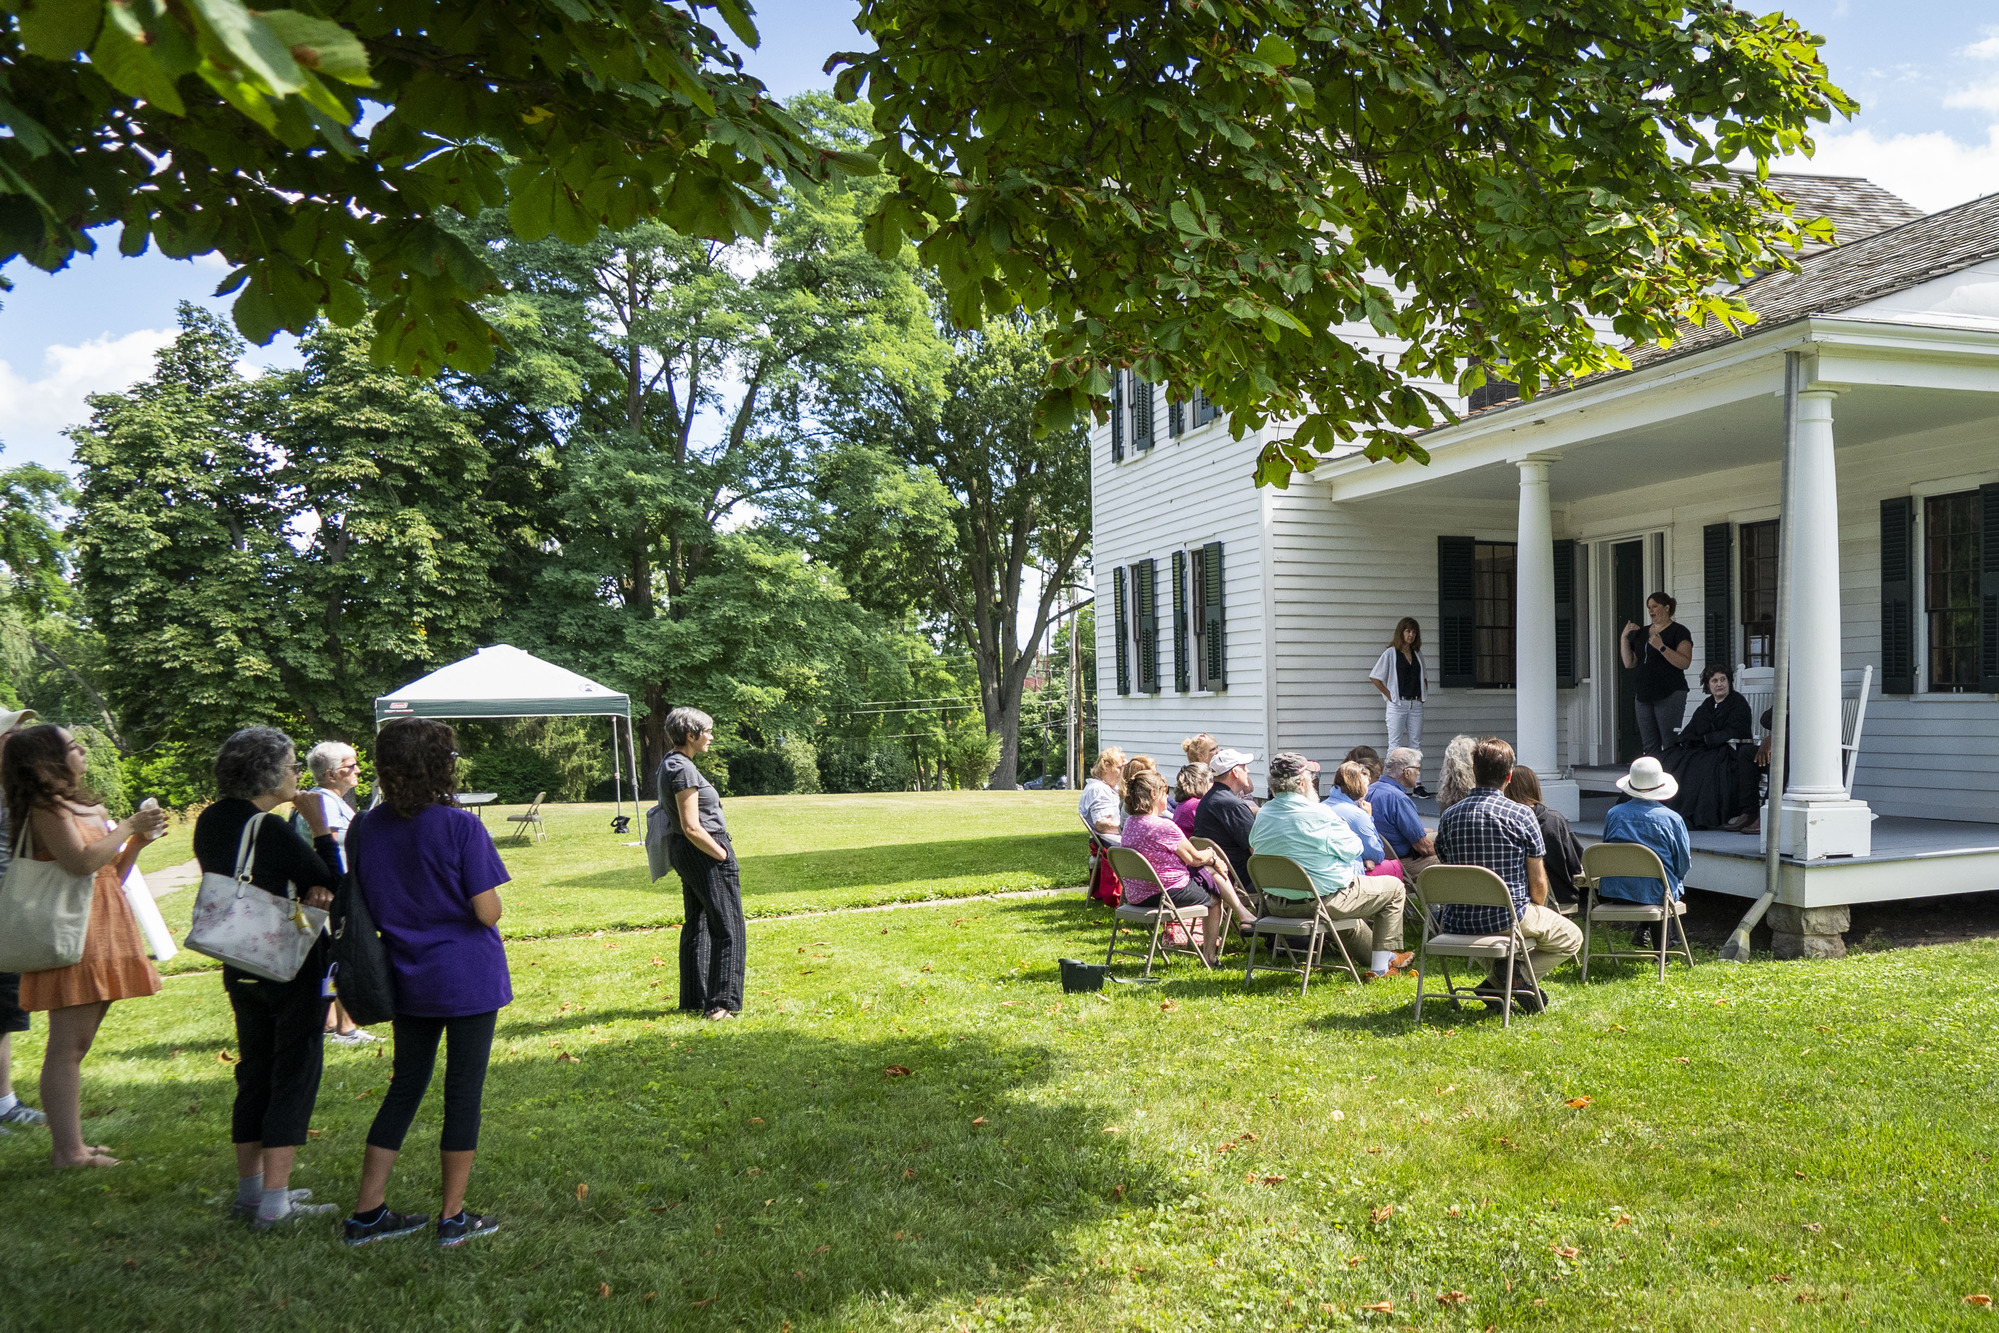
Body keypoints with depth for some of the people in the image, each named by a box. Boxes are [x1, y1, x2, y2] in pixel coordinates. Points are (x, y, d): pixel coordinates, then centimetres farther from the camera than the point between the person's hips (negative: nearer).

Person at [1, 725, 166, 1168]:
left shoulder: (80, 806, 20)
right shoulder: (46, 809, -10)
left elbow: (111, 872, 22)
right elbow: (81, 861, -23)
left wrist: (137, 840, 8)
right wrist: (127, 827, -13)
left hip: (101, 935, 10)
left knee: (77, 1045, 13)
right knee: (66, 1045, -8)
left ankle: (69, 1143, 19)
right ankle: (68, 1152, -7)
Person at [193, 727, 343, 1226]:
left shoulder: (211, 822, 4)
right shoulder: (270, 829, -21)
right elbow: (334, 883, -13)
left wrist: (305, 889, -7)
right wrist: (319, 826, -9)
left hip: (241, 969, 8)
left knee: (254, 1072, 17)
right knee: (296, 1073, 0)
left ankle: (250, 1190, 25)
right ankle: (274, 1204, 1)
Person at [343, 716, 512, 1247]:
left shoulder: (365, 828, -1)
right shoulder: (461, 827, -17)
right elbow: (487, 912, -16)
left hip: (408, 979, 5)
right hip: (467, 978, -5)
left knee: (405, 1086, 17)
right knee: (463, 1093, 6)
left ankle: (367, 1213, 22)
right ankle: (453, 1217, 14)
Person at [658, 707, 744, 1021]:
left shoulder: (669, 764, 11)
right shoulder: (684, 770, -20)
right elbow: (692, 828, -23)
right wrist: (724, 857, -14)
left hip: (683, 853, 10)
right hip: (703, 851, -10)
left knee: (696, 925, 16)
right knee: (728, 930, -4)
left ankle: (693, 1001, 22)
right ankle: (720, 1004, -4)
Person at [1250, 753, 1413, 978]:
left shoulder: (1263, 815, -2)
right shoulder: (1318, 815, -21)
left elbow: (1253, 847, 15)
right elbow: (1354, 848, -11)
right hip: (1323, 902, -8)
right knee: (1393, 886, 12)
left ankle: (1371, 956, 46)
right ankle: (1381, 965, 18)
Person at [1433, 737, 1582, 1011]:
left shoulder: (1448, 816, 0)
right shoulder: (1522, 815, -9)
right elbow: (1538, 883, -6)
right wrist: (1535, 913, 17)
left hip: (1458, 923, 3)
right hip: (1509, 917, -3)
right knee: (1571, 938, 23)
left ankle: (1498, 978, 17)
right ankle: (1517, 974, -3)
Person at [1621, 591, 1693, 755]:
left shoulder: (1679, 631, -2)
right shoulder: (1642, 633, 18)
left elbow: (1684, 662, -14)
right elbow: (1629, 663, 15)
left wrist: (1662, 647, -23)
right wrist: (1624, 637, 7)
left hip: (1670, 696, -7)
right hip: (1645, 695, 7)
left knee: (1670, 745, -10)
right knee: (1649, 746, 5)